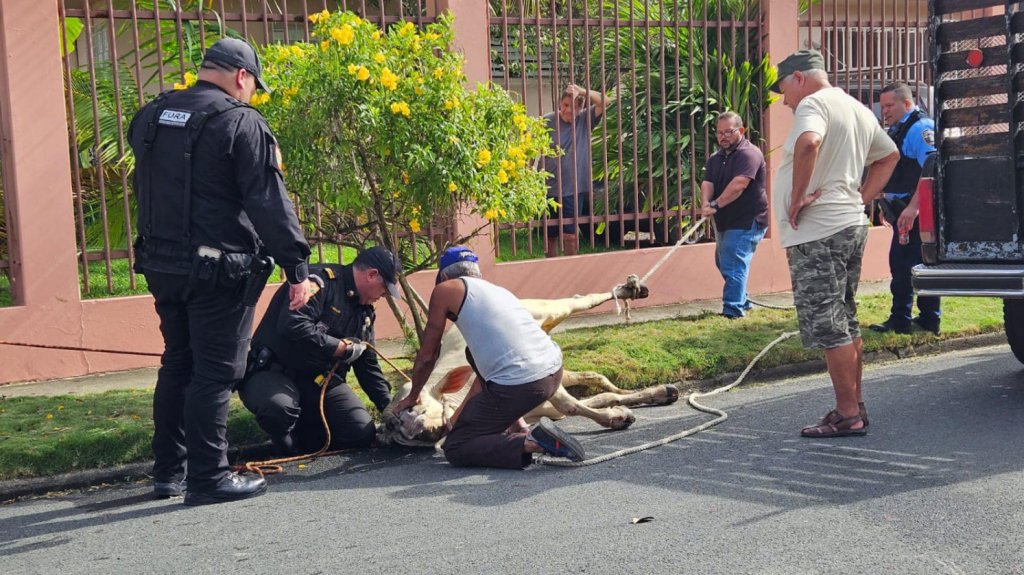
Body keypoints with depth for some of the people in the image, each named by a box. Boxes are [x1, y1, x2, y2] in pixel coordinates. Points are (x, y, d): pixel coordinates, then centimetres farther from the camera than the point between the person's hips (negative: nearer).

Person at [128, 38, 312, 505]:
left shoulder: (150, 118, 11)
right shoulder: (241, 122, -12)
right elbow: (269, 203, -15)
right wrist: (296, 267, -13)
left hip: (162, 266, 7)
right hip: (218, 272, -7)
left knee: (176, 365, 18)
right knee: (215, 373, 0)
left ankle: (167, 472, 25)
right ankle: (209, 478, 5)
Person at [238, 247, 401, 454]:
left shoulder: (364, 310, 12)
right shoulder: (321, 280, -16)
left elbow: (368, 364, 19)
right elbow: (292, 324, -32)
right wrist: (342, 348, -21)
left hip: (321, 381, 7)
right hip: (274, 372, -7)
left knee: (363, 433, -10)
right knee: (278, 407, -39)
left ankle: (298, 432, 13)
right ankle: (292, 452, -7)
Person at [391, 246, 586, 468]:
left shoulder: (445, 290, 9)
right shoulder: (497, 290, 29)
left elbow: (427, 356, 17)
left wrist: (412, 397, 35)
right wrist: (458, 416, 43)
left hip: (519, 386, -7)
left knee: (455, 449, 8)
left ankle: (531, 443, -10)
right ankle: (518, 428, 22)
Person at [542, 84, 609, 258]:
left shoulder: (585, 120, 1)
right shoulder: (546, 121, -4)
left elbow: (604, 102, -12)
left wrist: (581, 91, -23)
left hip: (573, 189, 0)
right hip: (548, 189, 0)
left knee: (571, 235, 1)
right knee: (550, 235, 10)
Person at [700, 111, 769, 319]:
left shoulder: (749, 154, -14)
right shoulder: (715, 158, 12)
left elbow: (738, 184, -26)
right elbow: (707, 183, -3)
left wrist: (716, 205, -29)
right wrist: (706, 204, -23)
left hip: (747, 221, -9)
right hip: (726, 221, 9)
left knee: (733, 265, -15)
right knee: (723, 263, 19)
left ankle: (733, 310, -13)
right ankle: (742, 301, 33)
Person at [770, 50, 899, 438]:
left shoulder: (813, 104, -11)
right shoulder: (858, 110, 19)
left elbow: (808, 143, -33)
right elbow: (889, 155, 29)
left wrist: (797, 197, -22)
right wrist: (862, 199, 19)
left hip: (817, 234, -10)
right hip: (852, 225, 10)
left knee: (827, 327, -5)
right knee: (845, 324, 16)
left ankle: (847, 415, 0)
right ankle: (854, 407, 22)